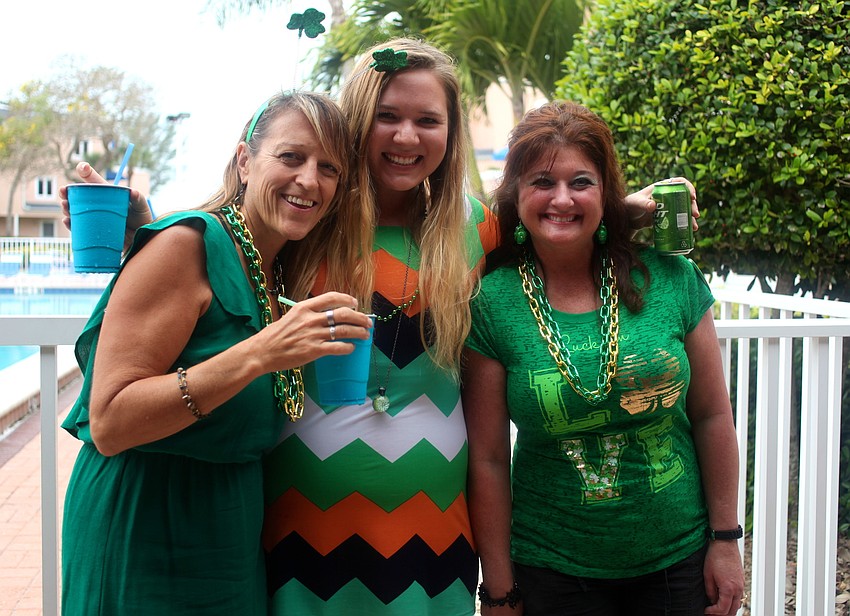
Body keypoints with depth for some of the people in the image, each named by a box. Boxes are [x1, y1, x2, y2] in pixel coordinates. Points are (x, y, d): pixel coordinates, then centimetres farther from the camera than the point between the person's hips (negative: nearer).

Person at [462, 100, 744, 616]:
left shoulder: (671, 279, -7)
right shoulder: (491, 306, -11)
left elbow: (712, 416, 1)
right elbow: (488, 458, -8)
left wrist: (726, 538, 3)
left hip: (681, 560, 2)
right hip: (554, 574, -1)